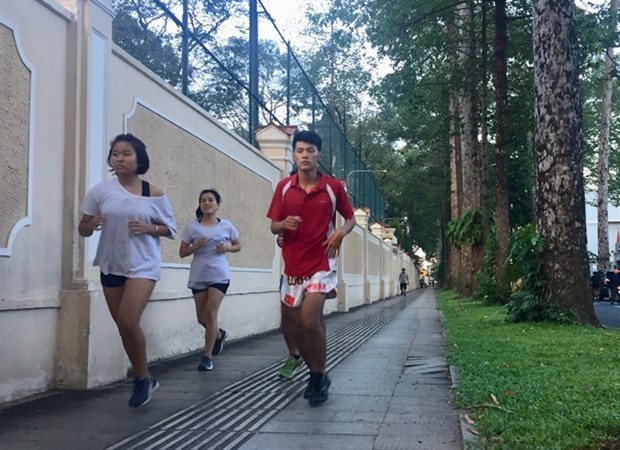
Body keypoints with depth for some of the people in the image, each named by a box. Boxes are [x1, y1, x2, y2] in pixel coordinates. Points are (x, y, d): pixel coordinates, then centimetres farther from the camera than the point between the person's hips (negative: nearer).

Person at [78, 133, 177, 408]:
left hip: (143, 265, -4)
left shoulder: (153, 194, -4)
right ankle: (143, 379, 28)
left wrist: (148, 228, -15)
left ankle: (143, 378, 5)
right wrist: (92, 225, -18)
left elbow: (170, 229, 5)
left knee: (128, 322, -17)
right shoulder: (100, 191, 1)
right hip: (111, 266, 4)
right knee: (123, 327, 10)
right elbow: (82, 229, 5)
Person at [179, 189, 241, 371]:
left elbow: (238, 245, 16)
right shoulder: (192, 226, 1)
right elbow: (182, 252, 3)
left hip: (219, 275, -2)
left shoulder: (226, 226, 2)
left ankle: (207, 356, 0)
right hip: (198, 277, 2)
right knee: (202, 318, 9)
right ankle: (219, 334, 41)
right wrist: (196, 246, -15)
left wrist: (227, 248, -6)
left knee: (210, 314, -10)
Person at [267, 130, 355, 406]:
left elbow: (350, 218, 9)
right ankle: (316, 375, 30)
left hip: (321, 264, -4)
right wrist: (284, 224, -18)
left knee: (310, 319, -19)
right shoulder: (284, 187, 1)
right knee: (296, 324, 10)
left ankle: (320, 377, 2)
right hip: (293, 266, 4)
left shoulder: (333, 187, -3)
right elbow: (273, 226, 5)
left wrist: (341, 232, -13)